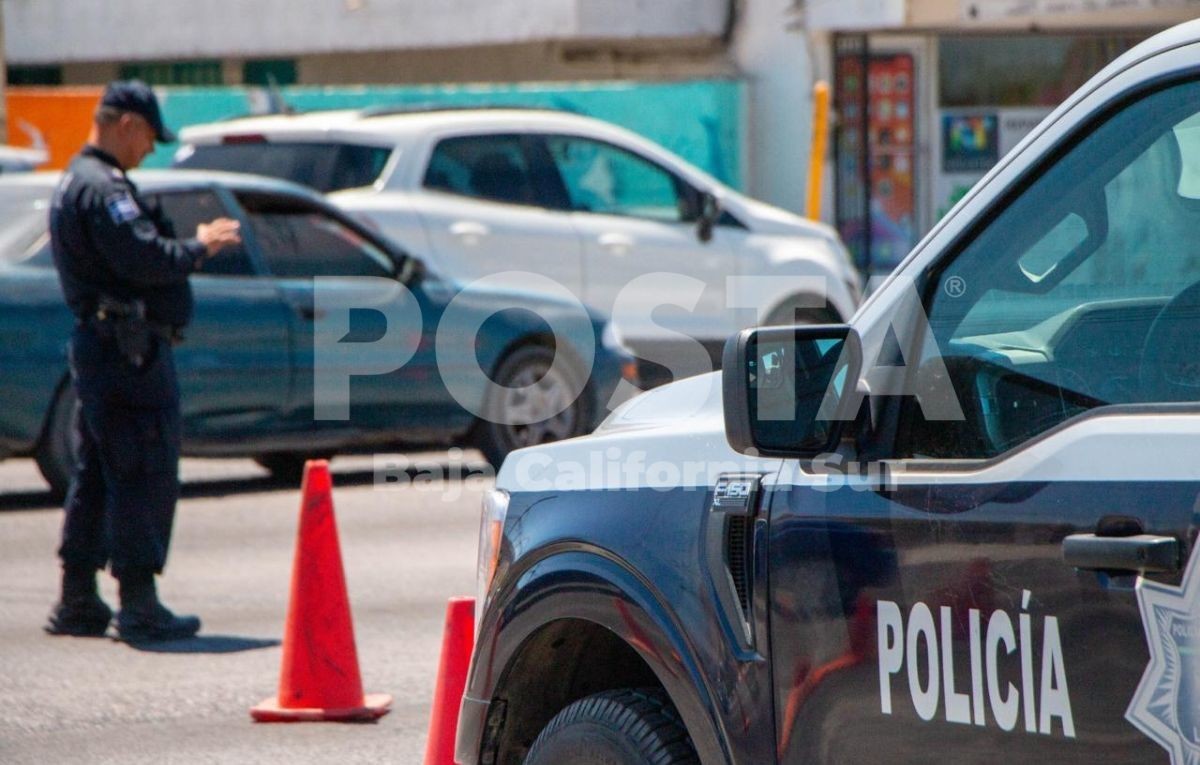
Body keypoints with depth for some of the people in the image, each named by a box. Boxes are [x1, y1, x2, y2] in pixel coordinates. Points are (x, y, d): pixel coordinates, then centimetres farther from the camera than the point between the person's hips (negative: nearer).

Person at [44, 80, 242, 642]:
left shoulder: (76, 183, 19)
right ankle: (138, 605, -7)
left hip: (96, 347, 11)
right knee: (145, 476, -8)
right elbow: (145, 260, -24)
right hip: (129, 351, -11)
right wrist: (200, 247, -10)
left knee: (97, 477, 15)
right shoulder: (102, 187, -15)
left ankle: (77, 602, 20)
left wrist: (189, 242, 9)